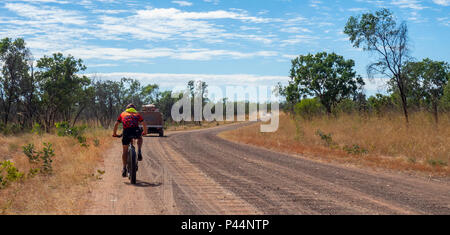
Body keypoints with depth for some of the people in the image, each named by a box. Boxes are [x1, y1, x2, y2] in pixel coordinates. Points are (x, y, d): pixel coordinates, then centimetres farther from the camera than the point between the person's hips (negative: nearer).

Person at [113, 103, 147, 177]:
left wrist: (114, 134, 35)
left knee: (125, 150, 12)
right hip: (136, 131, 0)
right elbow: (144, 124, 28)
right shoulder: (137, 114, 28)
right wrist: (145, 132, 44)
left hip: (126, 131, 0)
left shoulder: (123, 114, 29)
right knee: (140, 138, 34)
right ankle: (139, 152, 10)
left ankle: (124, 169, 9)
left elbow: (116, 125, 25)